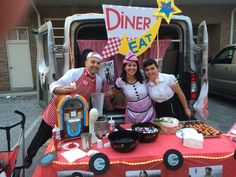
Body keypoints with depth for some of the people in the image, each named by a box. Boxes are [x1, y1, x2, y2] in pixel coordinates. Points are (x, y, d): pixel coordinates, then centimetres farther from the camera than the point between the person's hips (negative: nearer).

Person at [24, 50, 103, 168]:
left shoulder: (99, 80, -1)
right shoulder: (75, 72, -18)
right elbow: (53, 86, -25)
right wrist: (63, 89, -46)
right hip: (56, 112, -3)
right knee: (41, 137, 15)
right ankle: (29, 156, 41)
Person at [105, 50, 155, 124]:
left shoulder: (143, 76, -12)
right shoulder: (120, 81, -11)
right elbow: (113, 91, 7)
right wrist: (101, 95, 1)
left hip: (148, 112, 1)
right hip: (132, 114, -1)